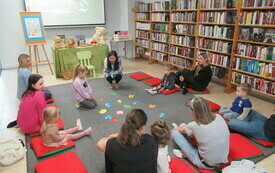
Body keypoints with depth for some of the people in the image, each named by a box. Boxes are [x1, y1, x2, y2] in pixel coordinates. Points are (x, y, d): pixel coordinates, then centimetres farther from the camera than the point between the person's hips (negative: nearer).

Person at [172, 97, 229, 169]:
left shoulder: (194, 126, -24)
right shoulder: (219, 117, -12)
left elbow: (181, 129, 2)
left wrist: (176, 128, 26)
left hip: (206, 164, -5)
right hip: (223, 161, 6)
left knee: (175, 132, 4)